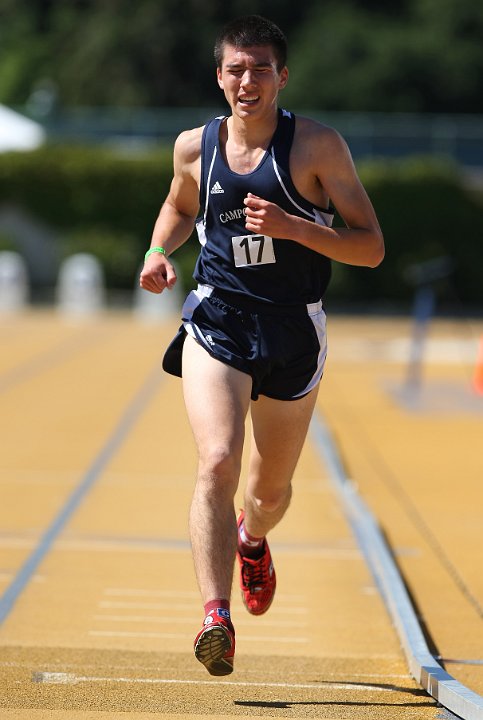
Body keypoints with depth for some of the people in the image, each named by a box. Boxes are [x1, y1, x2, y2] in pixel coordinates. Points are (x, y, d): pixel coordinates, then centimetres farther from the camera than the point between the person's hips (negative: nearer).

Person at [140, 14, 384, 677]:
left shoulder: (318, 146, -7)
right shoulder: (195, 147, 2)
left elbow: (371, 248, -8)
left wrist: (292, 226, -22)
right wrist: (159, 251, 4)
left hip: (293, 331, 0)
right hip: (216, 322, 0)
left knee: (272, 486, 16)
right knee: (217, 464, -23)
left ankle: (253, 539, 53)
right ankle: (215, 616, -28)